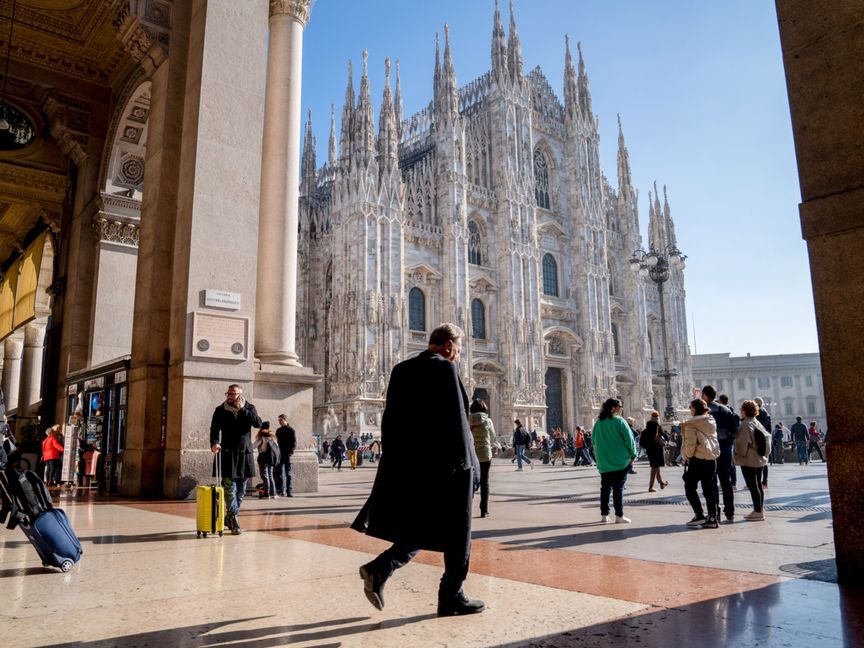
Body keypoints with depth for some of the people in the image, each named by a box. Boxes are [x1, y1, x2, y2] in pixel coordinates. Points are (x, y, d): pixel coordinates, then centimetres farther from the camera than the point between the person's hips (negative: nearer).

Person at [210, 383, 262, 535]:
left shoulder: (249, 408, 5)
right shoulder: (220, 410, 2)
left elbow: (258, 423, -11)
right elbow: (214, 429, -3)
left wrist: (242, 410, -16)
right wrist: (214, 443, -22)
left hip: (245, 454, 3)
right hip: (228, 454, -2)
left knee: (241, 490, 10)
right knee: (230, 488, -9)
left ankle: (230, 517, 25)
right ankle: (234, 521, -6)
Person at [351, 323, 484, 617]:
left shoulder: (401, 370, 10)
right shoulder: (445, 368, -12)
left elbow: (389, 418, 12)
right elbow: (456, 421, -16)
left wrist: (394, 460, 17)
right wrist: (467, 465, -12)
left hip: (406, 463, 7)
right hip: (443, 463, -7)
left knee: (418, 530, 19)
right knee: (456, 532, 8)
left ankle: (379, 569, 2)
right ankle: (451, 598, 16)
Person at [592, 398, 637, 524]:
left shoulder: (599, 422, 4)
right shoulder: (619, 421, -13)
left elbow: (593, 439, 12)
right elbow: (629, 439, -12)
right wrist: (633, 455, 0)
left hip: (603, 461, 5)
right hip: (620, 461, -5)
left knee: (605, 487, 10)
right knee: (618, 488, 0)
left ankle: (604, 514, 13)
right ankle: (619, 516, 2)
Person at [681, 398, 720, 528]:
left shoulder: (691, 424, -12)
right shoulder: (711, 422, 10)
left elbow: (690, 443, -16)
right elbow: (713, 440, 17)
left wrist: (687, 456, -3)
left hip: (698, 459, -7)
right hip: (711, 459, 7)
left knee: (689, 487, 4)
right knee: (709, 488, 10)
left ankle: (699, 515, -2)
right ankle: (712, 518, 9)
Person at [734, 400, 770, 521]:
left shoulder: (746, 424, -16)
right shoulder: (757, 422, 12)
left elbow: (743, 442, -19)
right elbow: (766, 435, 16)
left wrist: (738, 456, -10)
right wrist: (765, 453, 19)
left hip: (748, 461, -9)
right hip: (760, 459, 9)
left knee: (752, 486, -5)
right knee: (758, 486, 13)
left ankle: (758, 512, -4)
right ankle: (759, 510, 19)